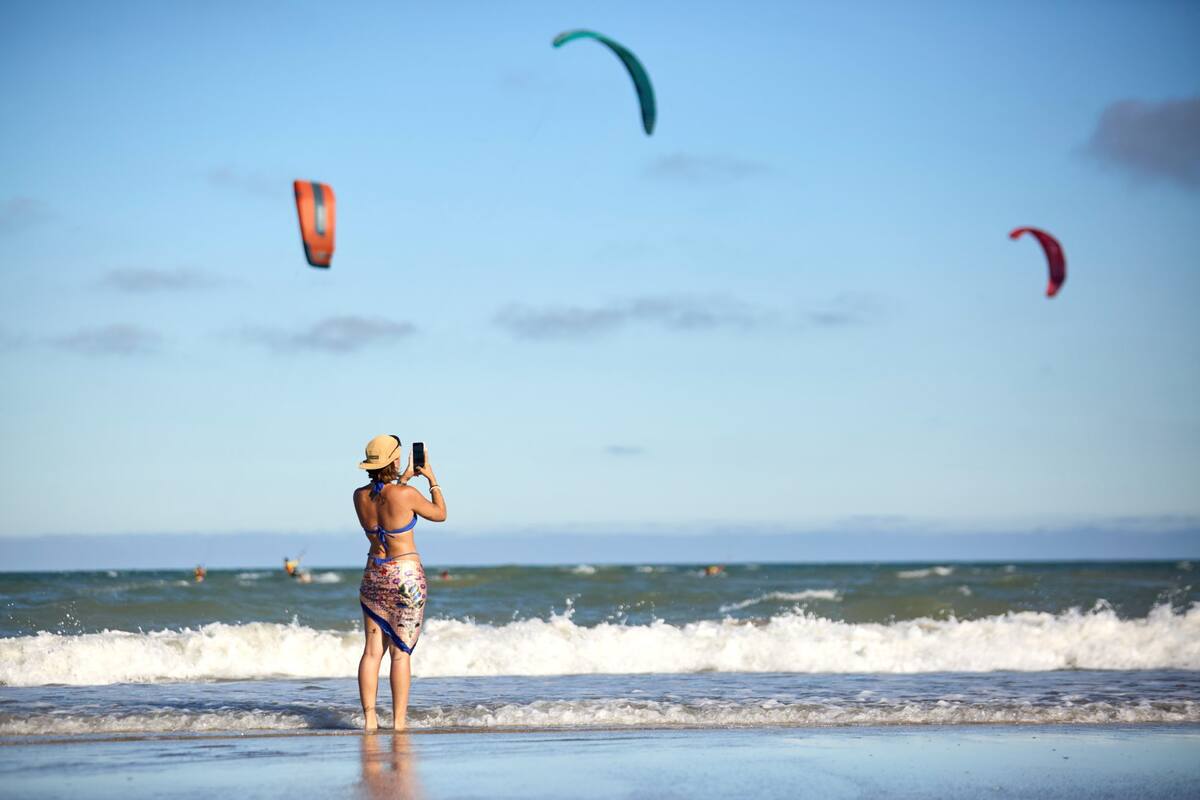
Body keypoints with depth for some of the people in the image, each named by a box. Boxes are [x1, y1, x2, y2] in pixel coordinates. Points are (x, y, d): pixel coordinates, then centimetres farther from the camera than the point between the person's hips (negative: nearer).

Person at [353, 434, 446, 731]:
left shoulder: (360, 496, -1)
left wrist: (403, 479, 26)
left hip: (374, 574, 4)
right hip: (406, 575, -4)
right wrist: (432, 479, 11)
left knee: (373, 650, 6)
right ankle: (399, 720, -1)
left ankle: (369, 717, 2)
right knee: (401, 651, -1)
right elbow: (440, 514, 3)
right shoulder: (406, 495, -15)